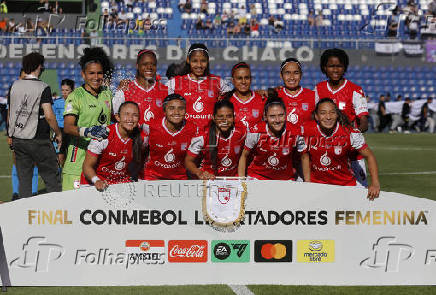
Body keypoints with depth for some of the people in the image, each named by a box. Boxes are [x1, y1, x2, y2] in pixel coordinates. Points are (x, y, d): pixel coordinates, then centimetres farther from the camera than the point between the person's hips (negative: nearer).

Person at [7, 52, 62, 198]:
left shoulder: (14, 86, 5)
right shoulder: (43, 88, -11)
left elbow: (9, 113, 12)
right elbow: (48, 115, -17)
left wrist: (10, 135, 22)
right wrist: (58, 133, -3)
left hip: (18, 140, 5)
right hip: (38, 140, -5)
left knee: (23, 179, 9)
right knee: (52, 177, 3)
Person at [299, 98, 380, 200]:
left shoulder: (349, 132, -16)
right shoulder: (307, 130, -11)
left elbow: (369, 156, -11)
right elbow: (305, 157, 2)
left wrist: (375, 183, -22)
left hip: (346, 185, -1)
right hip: (316, 183, 1)